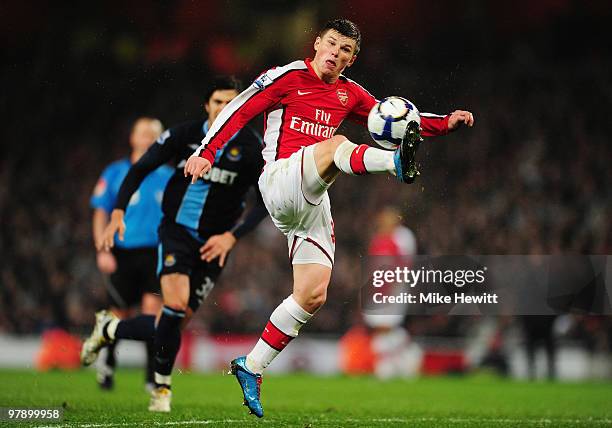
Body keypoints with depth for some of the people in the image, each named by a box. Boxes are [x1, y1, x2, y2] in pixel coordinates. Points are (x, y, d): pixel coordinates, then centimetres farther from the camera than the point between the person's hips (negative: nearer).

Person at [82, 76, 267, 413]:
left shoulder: (252, 148, -7)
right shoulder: (184, 135, -6)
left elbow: (265, 202, -4)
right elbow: (140, 169, 3)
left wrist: (232, 236, -16)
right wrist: (118, 213, -9)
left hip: (214, 244, 2)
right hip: (176, 231, -1)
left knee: (177, 323, -1)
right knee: (175, 305, -24)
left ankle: (109, 330, 27)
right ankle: (162, 386, -2)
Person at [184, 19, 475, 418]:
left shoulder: (349, 94, 18)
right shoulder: (288, 77, 2)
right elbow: (239, 110, -1)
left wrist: (446, 122, 7)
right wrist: (206, 152, -11)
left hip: (313, 202, 7)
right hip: (280, 181, -7)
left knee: (313, 295, -1)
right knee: (335, 143, -34)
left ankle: (251, 368, 9)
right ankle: (397, 163, -67)